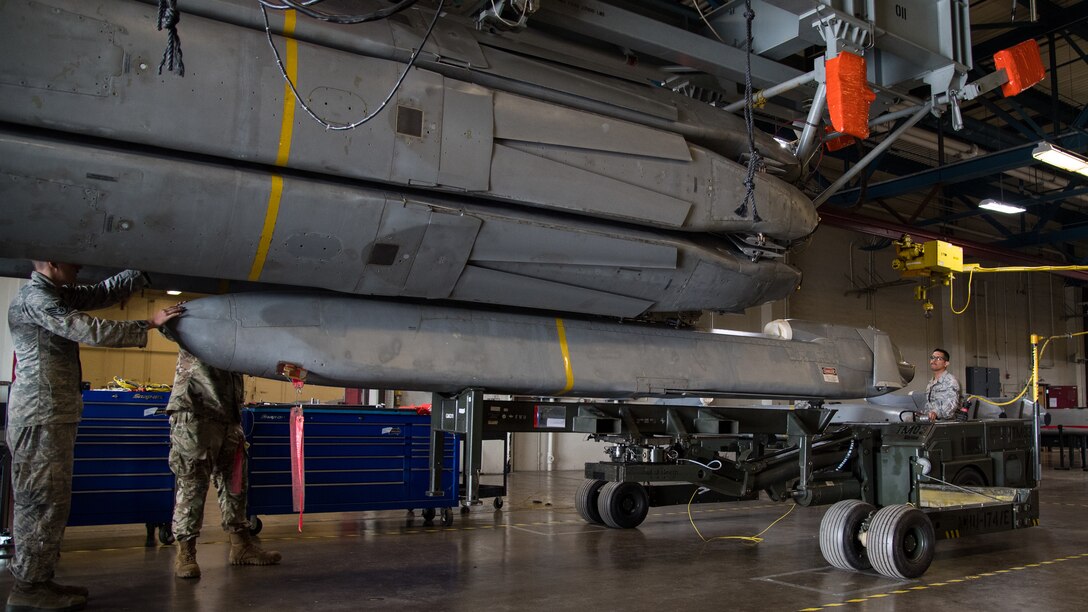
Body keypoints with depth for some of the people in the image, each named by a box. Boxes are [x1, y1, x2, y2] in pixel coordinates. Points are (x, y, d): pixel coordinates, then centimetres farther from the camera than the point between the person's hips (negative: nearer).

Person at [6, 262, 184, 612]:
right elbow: (90, 331, -19)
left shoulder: (55, 294, 17)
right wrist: (149, 325, -15)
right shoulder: (34, 298, -13)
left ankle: (38, 580, 17)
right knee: (42, 500, -6)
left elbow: (102, 293, 17)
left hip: (53, 414, 10)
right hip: (41, 414, -10)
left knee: (51, 500, 11)